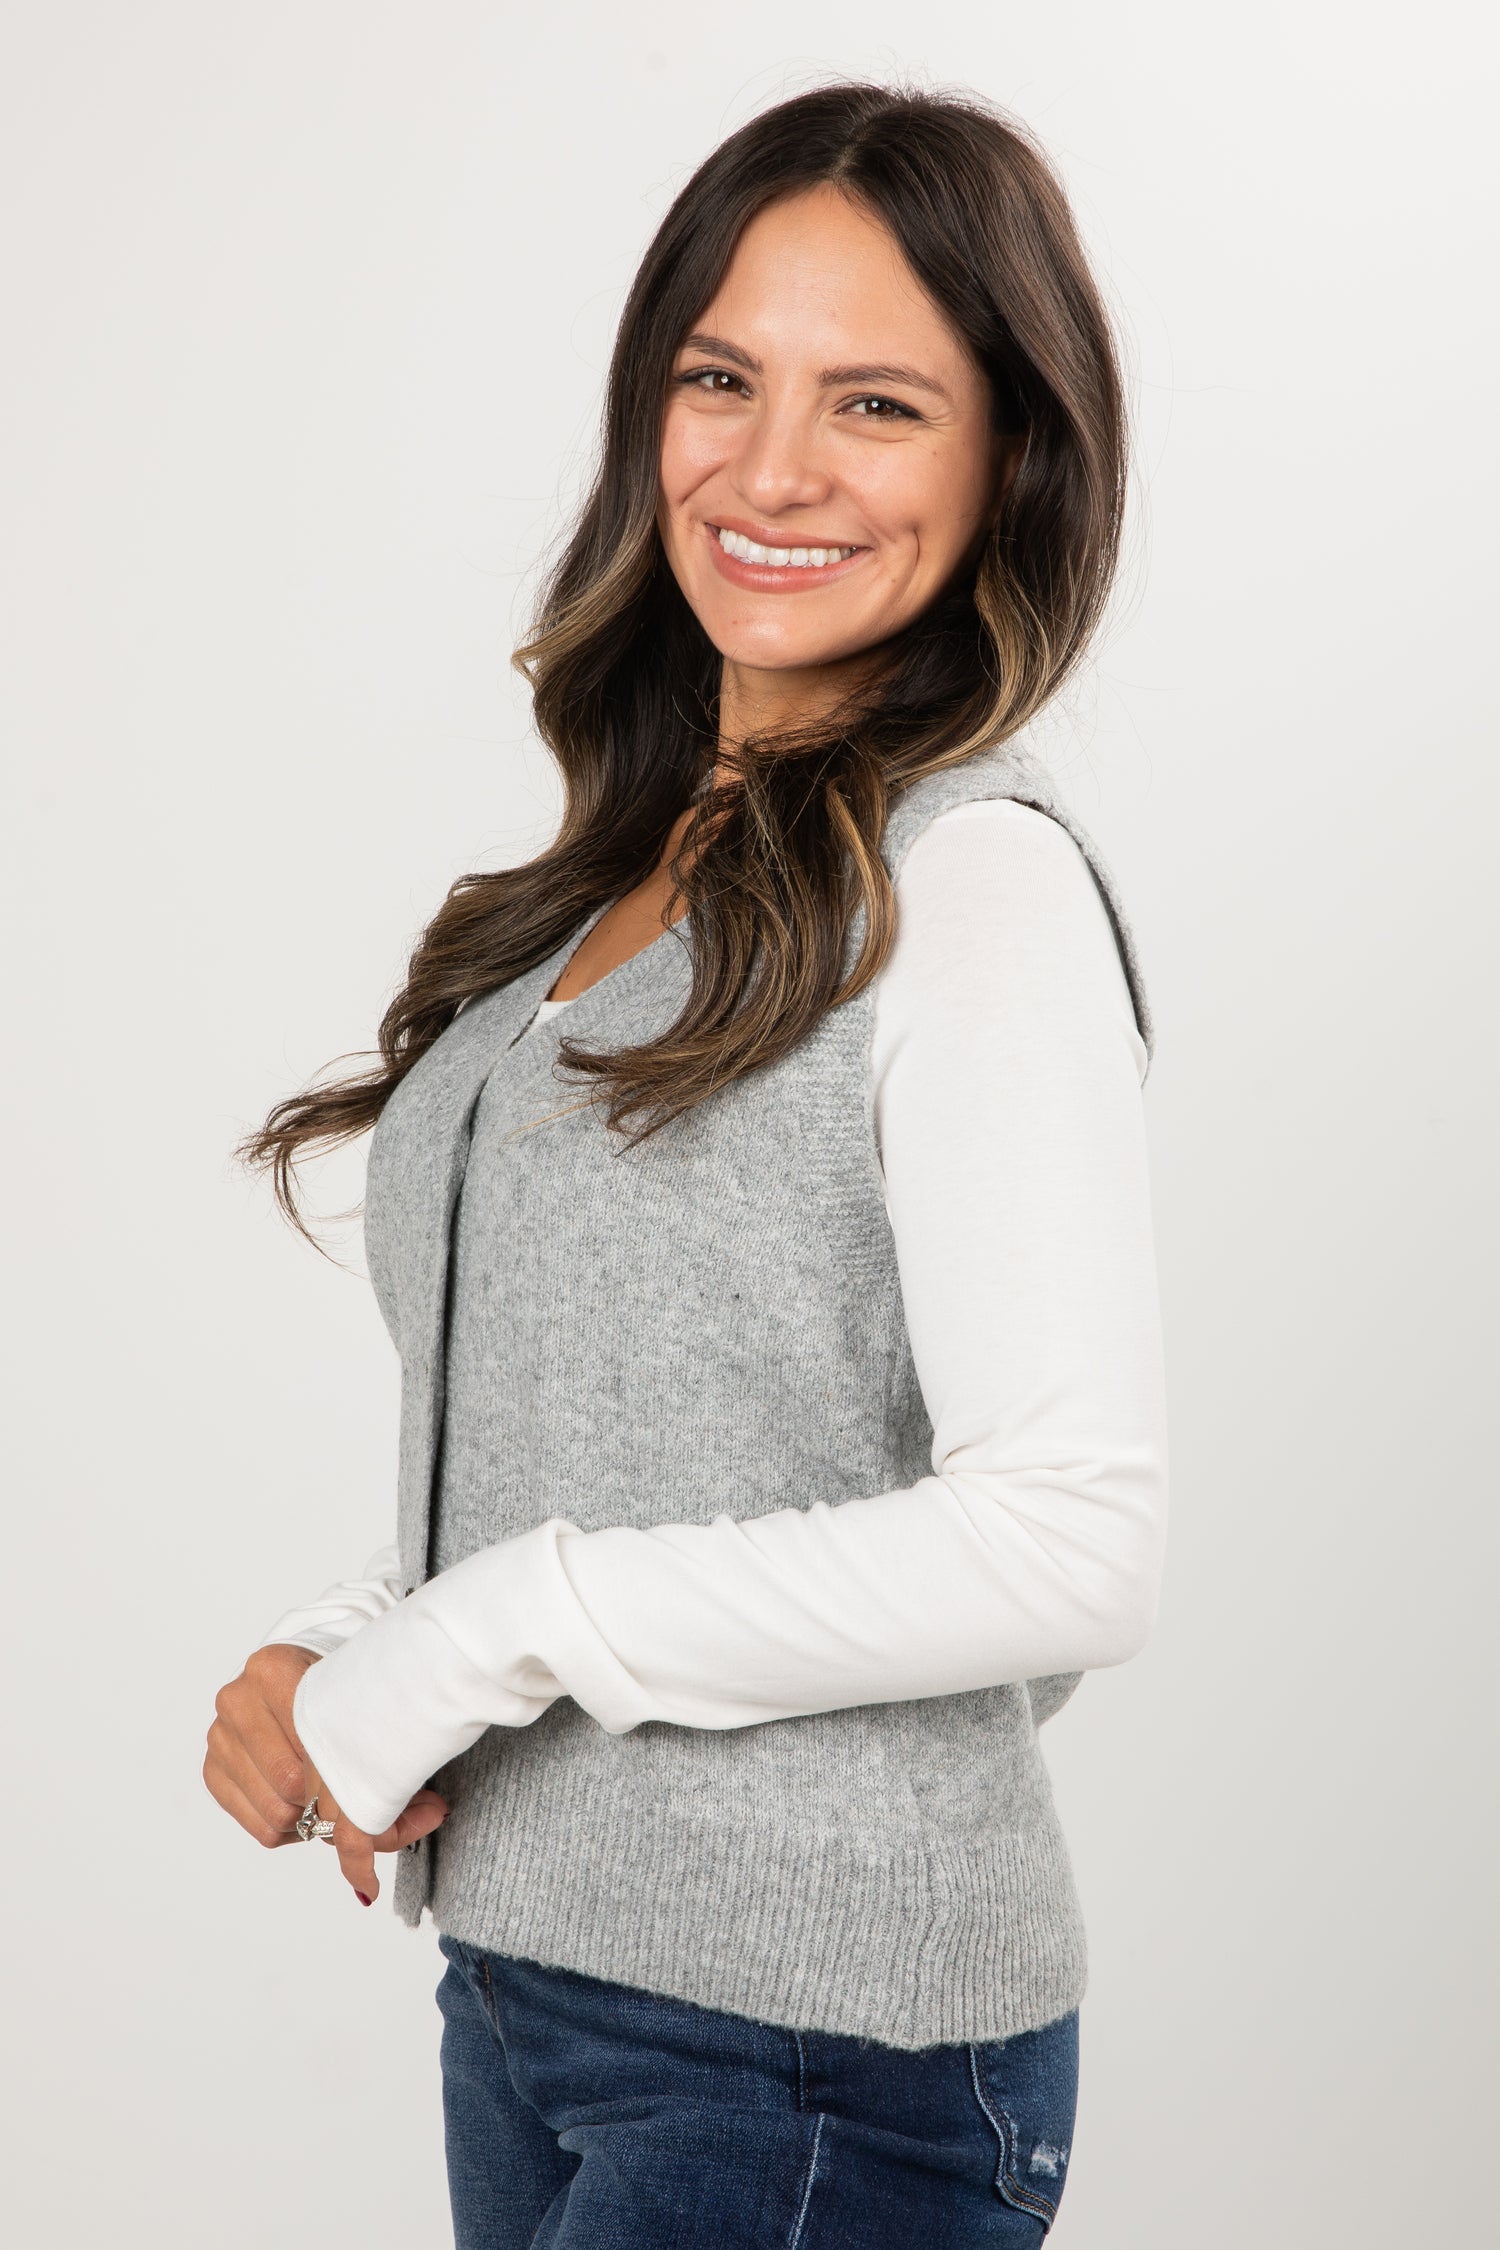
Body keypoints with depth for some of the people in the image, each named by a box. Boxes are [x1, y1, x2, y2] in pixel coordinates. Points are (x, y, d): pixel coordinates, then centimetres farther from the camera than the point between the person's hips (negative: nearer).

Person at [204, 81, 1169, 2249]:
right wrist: (336, 1658, -3)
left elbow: (1070, 1546, -22)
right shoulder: (625, 873, 8)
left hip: (821, 2061, -7)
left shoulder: (977, 883, -15)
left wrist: (490, 1634, -17)